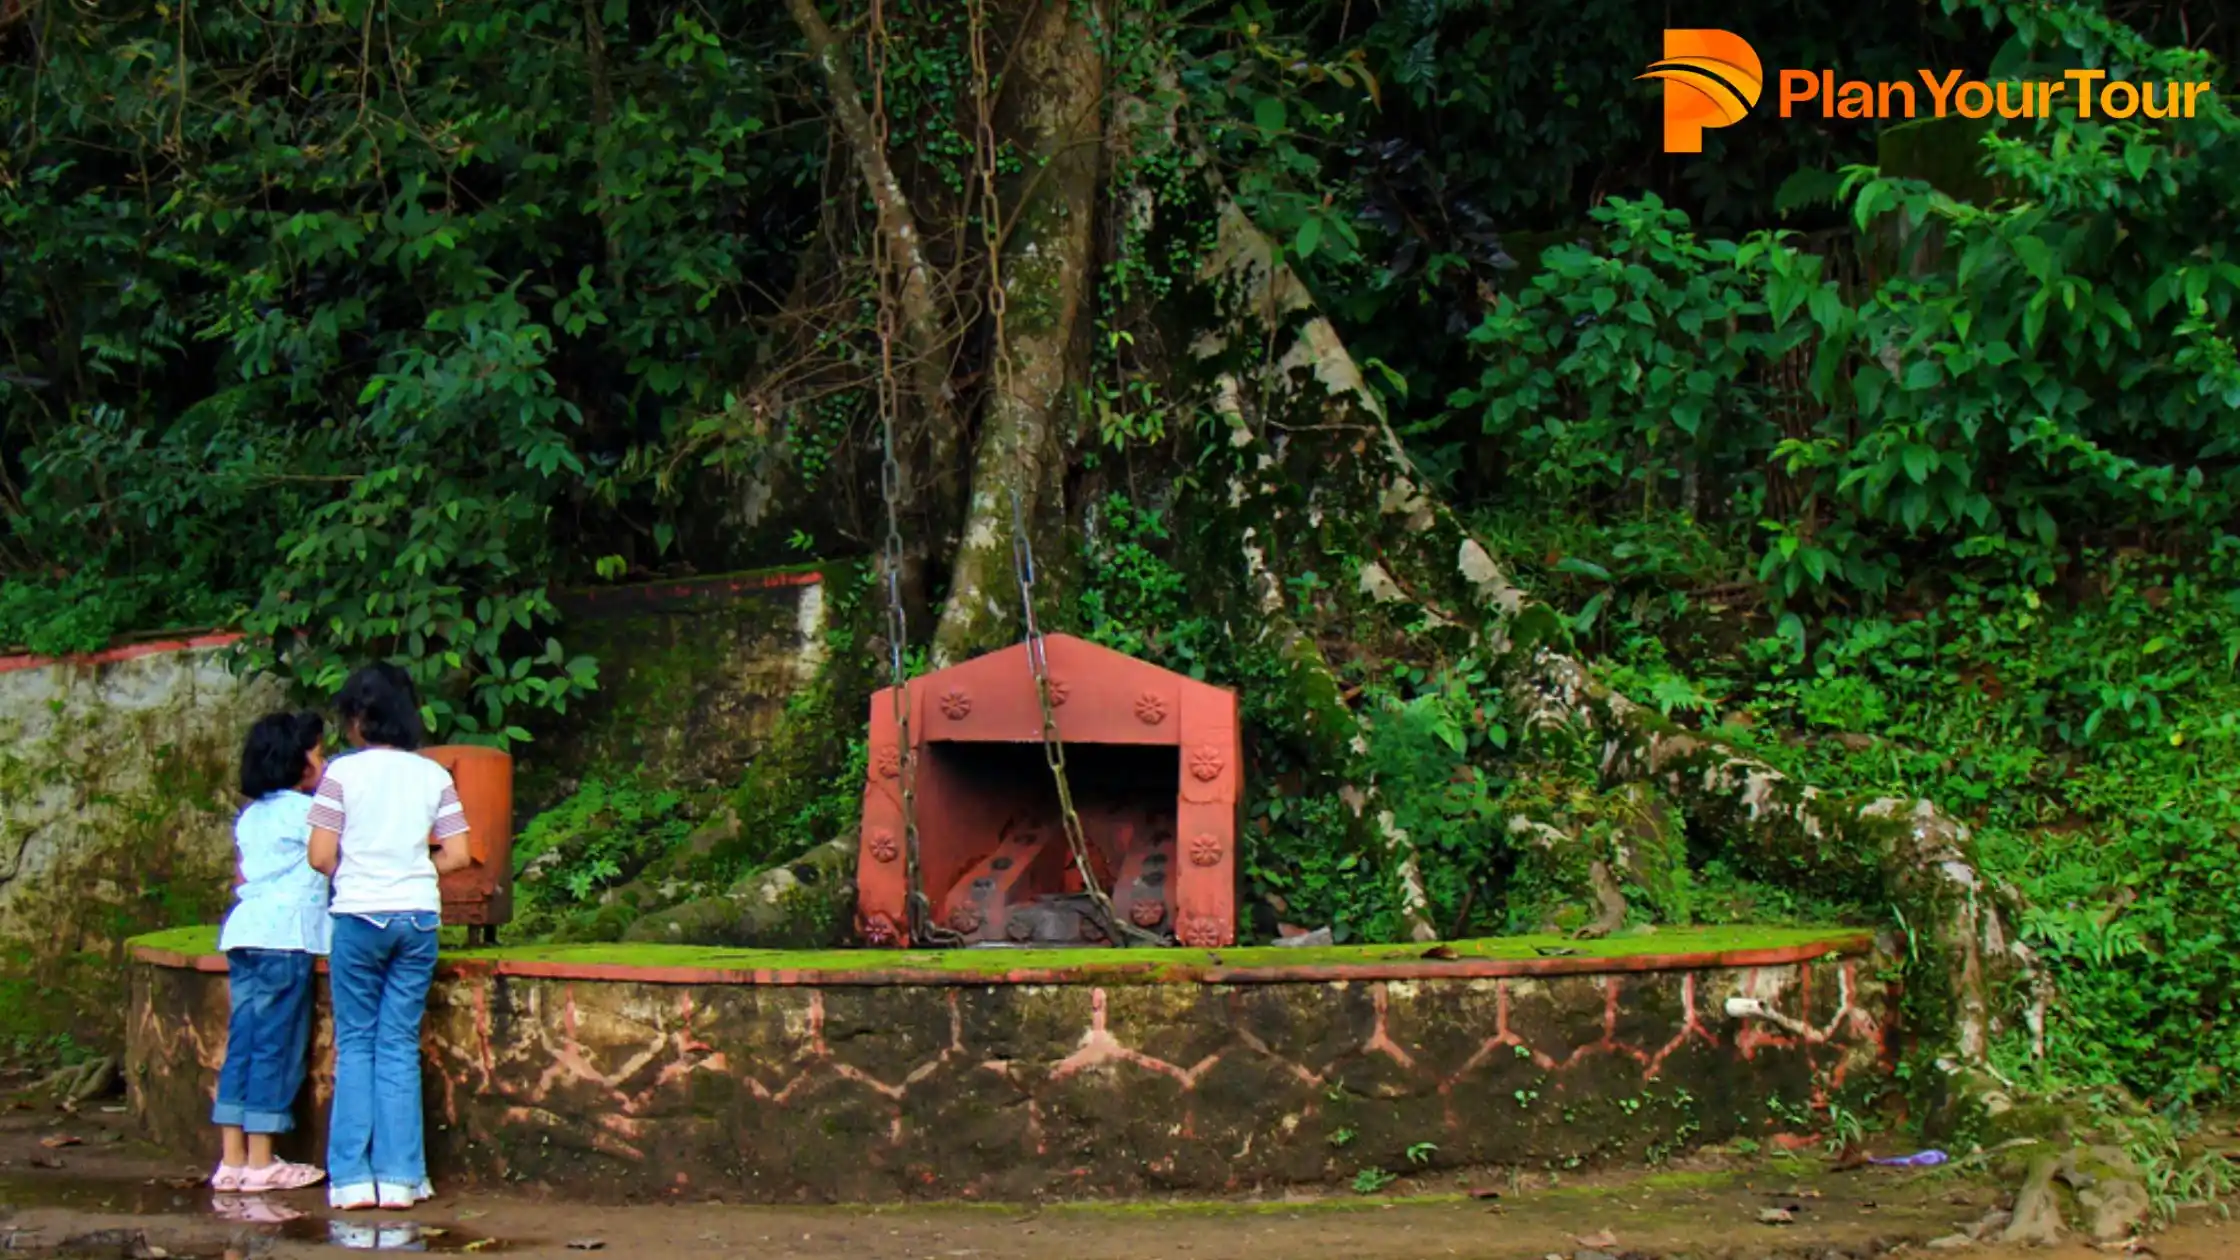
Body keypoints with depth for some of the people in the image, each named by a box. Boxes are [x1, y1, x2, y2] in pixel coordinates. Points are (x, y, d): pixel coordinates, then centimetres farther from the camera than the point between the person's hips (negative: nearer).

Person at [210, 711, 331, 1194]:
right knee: (277, 1045, -4)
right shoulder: (304, 809, -5)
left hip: (243, 931, 8)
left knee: (243, 1043, 7)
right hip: (286, 935, -8)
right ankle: (261, 1161, -2)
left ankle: (233, 1159, 6)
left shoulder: (249, 817, 19)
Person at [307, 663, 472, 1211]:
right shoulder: (433, 775, 5)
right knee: (401, 1044, 7)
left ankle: (352, 1177, 4)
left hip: (359, 914, -2)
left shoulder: (342, 772, -4)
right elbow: (456, 854, 2)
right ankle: (398, 1177, 3)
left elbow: (321, 855, -7)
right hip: (418, 917, 2)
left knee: (356, 1044, 7)